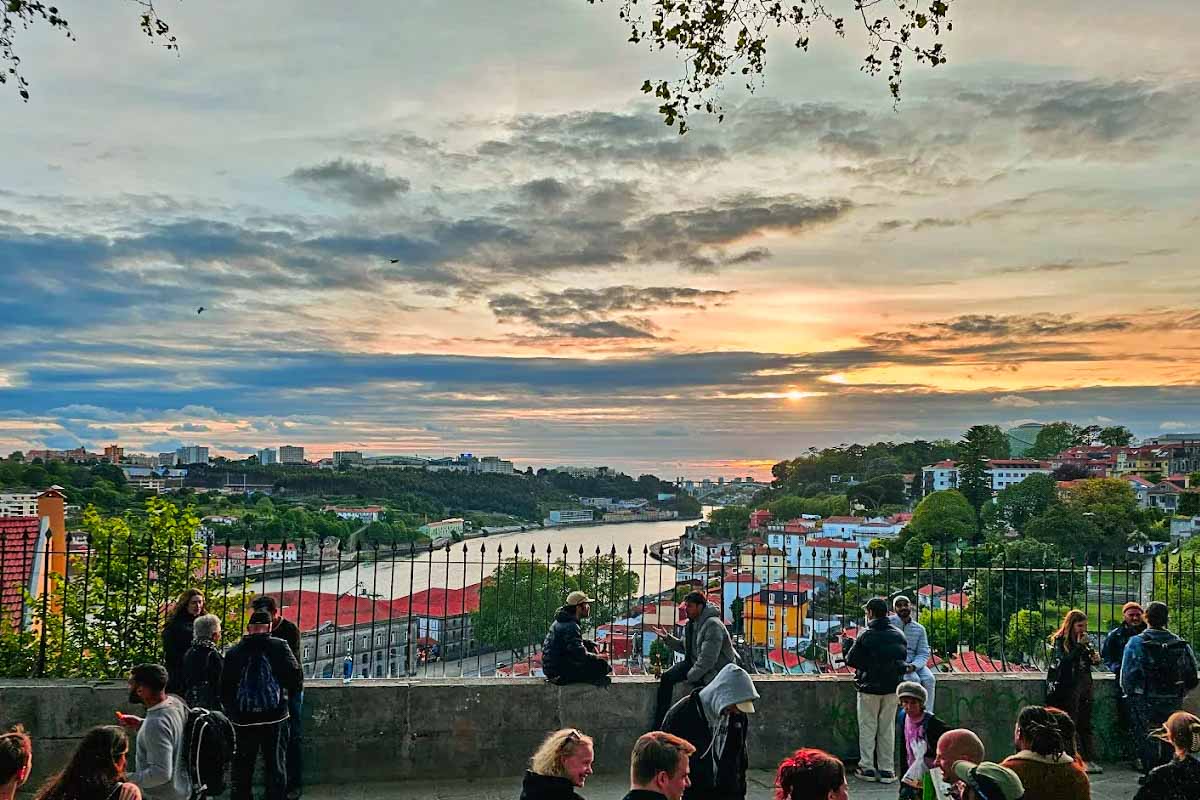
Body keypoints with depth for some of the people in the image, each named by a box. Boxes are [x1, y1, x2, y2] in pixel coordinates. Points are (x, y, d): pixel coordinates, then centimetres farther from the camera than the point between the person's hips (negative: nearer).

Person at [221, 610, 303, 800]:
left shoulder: (233, 652, 1)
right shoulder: (279, 647, -5)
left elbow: (224, 687, 2)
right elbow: (296, 677, -8)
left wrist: (231, 710, 17)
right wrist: (286, 695, 11)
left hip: (243, 720, 2)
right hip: (275, 717, -2)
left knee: (242, 769, 14)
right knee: (276, 766, 9)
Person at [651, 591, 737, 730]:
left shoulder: (713, 625, -25)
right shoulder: (691, 623, 5)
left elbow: (708, 659, -28)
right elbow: (683, 647, 17)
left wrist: (690, 676, -20)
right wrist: (667, 637, 1)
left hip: (716, 669, -9)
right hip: (695, 662, 9)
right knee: (667, 677, -6)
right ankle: (658, 726, -1)